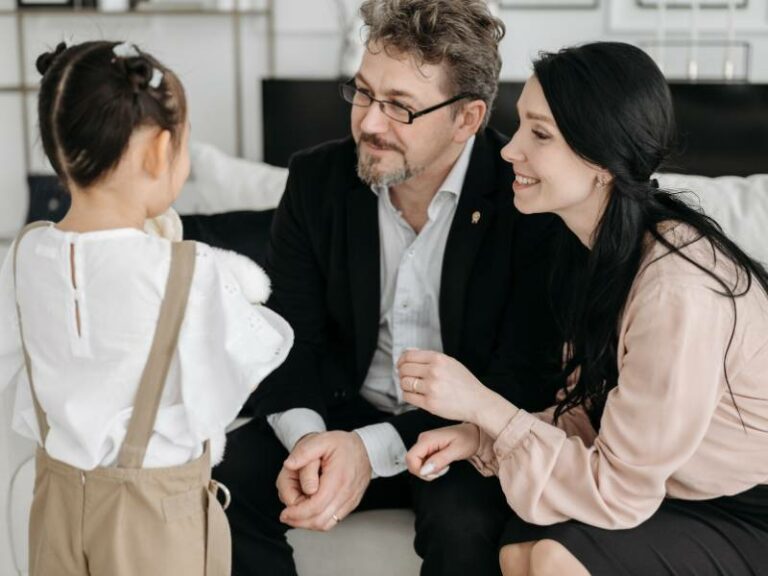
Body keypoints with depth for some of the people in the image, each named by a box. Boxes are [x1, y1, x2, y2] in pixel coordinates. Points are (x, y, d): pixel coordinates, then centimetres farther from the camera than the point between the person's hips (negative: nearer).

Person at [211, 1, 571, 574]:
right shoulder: (317, 178, -4)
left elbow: (522, 383, -18)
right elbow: (287, 335, -2)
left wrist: (374, 449, -28)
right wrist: (306, 436, -24)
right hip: (343, 414, 4)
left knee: (464, 523, -34)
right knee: (221, 481, -20)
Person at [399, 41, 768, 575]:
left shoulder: (676, 288, -30)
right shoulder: (609, 246, -2)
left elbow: (620, 492, -23)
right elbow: (590, 415, 3)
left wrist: (481, 403, -23)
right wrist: (481, 434, -12)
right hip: (682, 491, 7)